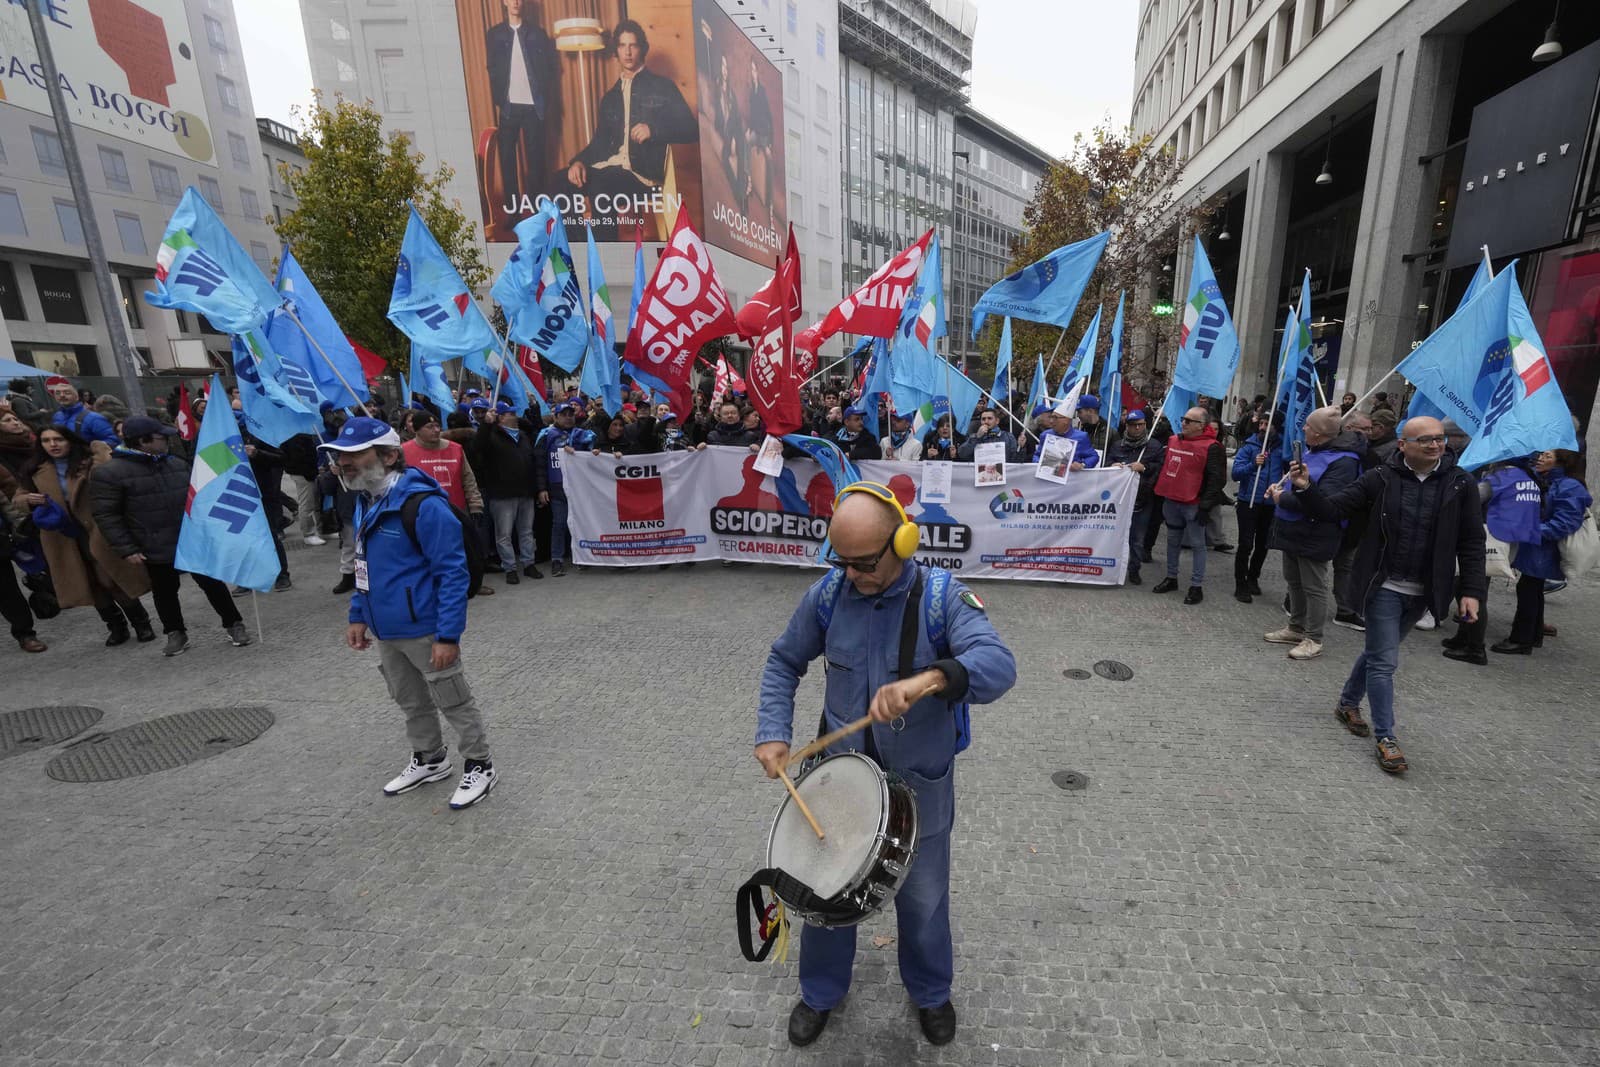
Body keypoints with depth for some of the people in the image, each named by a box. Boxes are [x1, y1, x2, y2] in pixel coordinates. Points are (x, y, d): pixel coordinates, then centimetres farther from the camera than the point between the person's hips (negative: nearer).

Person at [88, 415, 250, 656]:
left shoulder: (176, 463, 8)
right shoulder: (108, 472, -8)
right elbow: (105, 515, -8)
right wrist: (126, 549, -12)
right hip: (156, 549, -3)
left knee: (213, 583, 7)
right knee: (164, 592, 11)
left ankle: (234, 624, 16)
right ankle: (175, 633, 26)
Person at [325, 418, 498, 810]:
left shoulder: (423, 505, -23)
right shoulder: (365, 501, 6)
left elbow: (453, 572, -23)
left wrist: (447, 635, -24)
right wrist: (358, 615, 14)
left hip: (424, 629, -9)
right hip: (384, 630, 9)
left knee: (454, 703, 7)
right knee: (410, 702, 24)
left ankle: (480, 767, 25)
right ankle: (429, 760, 44)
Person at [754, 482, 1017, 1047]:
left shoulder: (941, 595, -20)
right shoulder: (826, 595, -12)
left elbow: (999, 664, -32)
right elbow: (784, 661, 1)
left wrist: (926, 680, -49)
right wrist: (773, 732, -9)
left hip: (920, 785, -1)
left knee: (923, 898, 22)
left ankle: (931, 993, 54)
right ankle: (820, 992, 52)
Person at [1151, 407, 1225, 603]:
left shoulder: (1211, 447, -12)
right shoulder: (1173, 441, 10)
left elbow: (1217, 479, -15)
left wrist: (1206, 505, -18)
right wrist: (1161, 495, 18)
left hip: (1193, 504, -7)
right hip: (1171, 501, 7)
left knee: (1197, 544, 2)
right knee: (1172, 541, 16)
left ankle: (1196, 586, 9)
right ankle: (1171, 578, 29)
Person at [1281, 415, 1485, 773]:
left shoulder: (1461, 484, -2)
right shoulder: (1381, 478, -7)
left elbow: (1471, 542, 0)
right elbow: (1332, 509, -8)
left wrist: (1472, 590, -7)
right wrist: (1305, 489, -27)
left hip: (1423, 592, 3)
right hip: (1384, 585, -3)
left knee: (1378, 652, 19)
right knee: (1384, 660, -2)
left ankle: (1348, 703, 39)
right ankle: (1385, 738, 7)